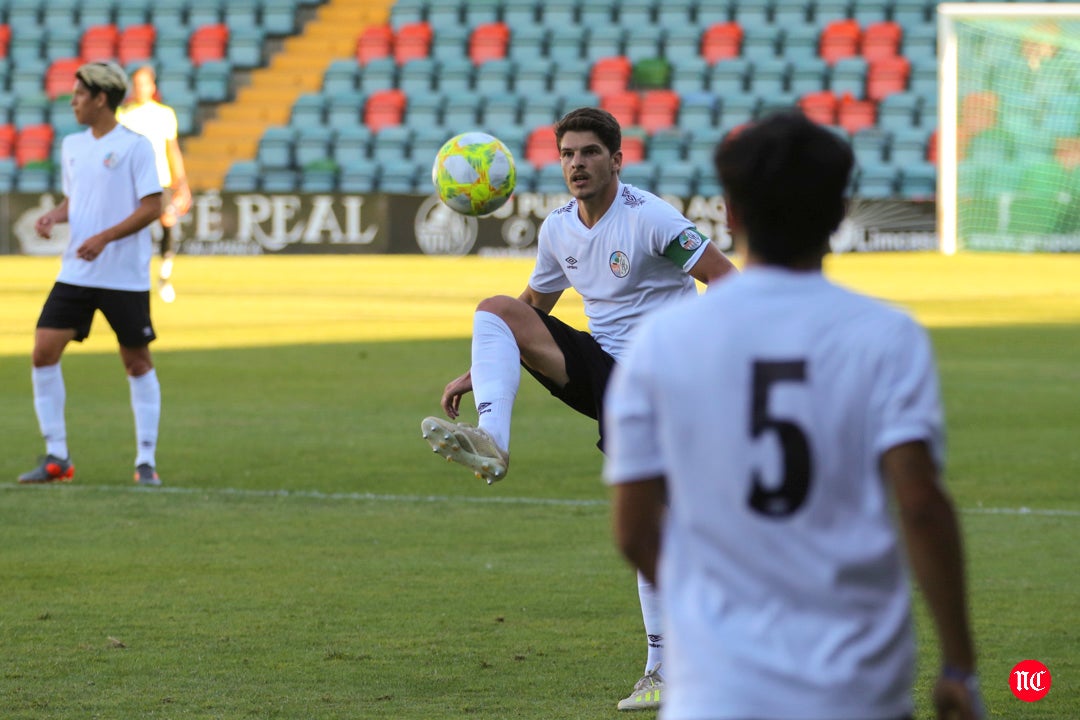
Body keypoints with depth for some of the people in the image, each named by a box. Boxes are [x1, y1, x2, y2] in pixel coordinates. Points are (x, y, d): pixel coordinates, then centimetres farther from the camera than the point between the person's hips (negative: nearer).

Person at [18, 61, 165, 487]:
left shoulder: (134, 146, -9)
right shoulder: (72, 146, 11)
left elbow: (152, 207, -13)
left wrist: (104, 237, -21)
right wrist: (53, 216, 1)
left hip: (125, 276, -6)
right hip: (76, 273, 6)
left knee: (137, 363, 2)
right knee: (44, 352, -5)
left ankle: (146, 462, 11)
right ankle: (56, 457, 2)